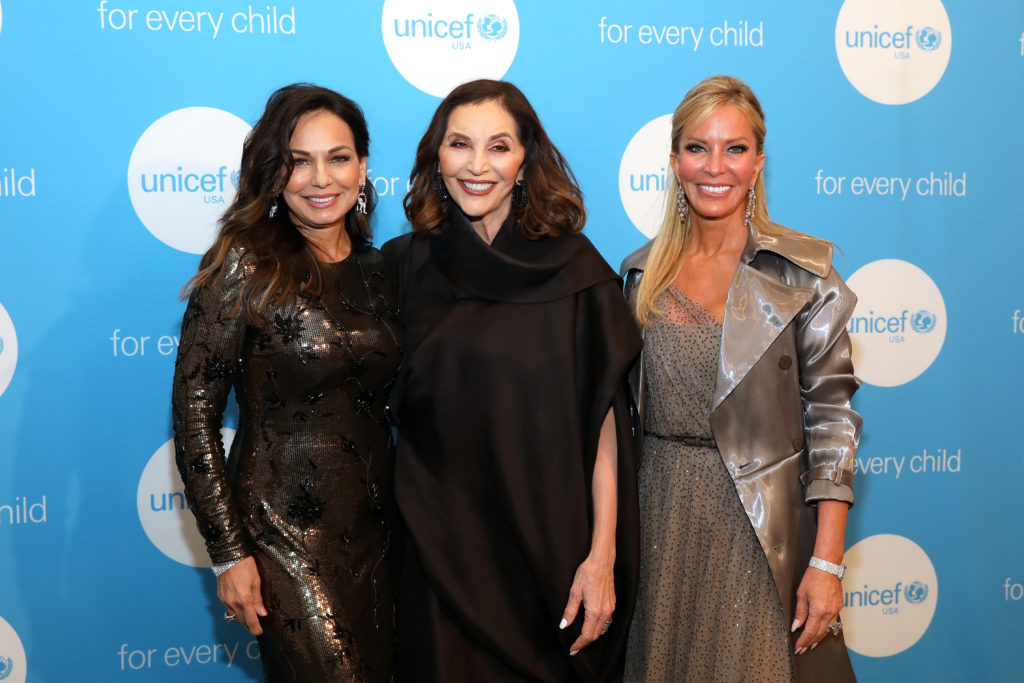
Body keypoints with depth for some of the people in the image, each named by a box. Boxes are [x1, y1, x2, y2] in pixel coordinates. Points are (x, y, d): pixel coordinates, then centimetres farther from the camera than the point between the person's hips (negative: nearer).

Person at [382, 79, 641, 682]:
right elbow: (382, 402, 10)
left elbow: (603, 421, -6)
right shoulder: (406, 265, 3)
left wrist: (602, 555, -11)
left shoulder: (571, 266, -4)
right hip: (440, 554, 2)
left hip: (550, 550, -1)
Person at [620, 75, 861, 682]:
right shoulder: (647, 273, 5)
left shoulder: (802, 273, -7)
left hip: (761, 523, -3)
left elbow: (831, 417, -8)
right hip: (663, 516, 4)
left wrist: (827, 562, -13)